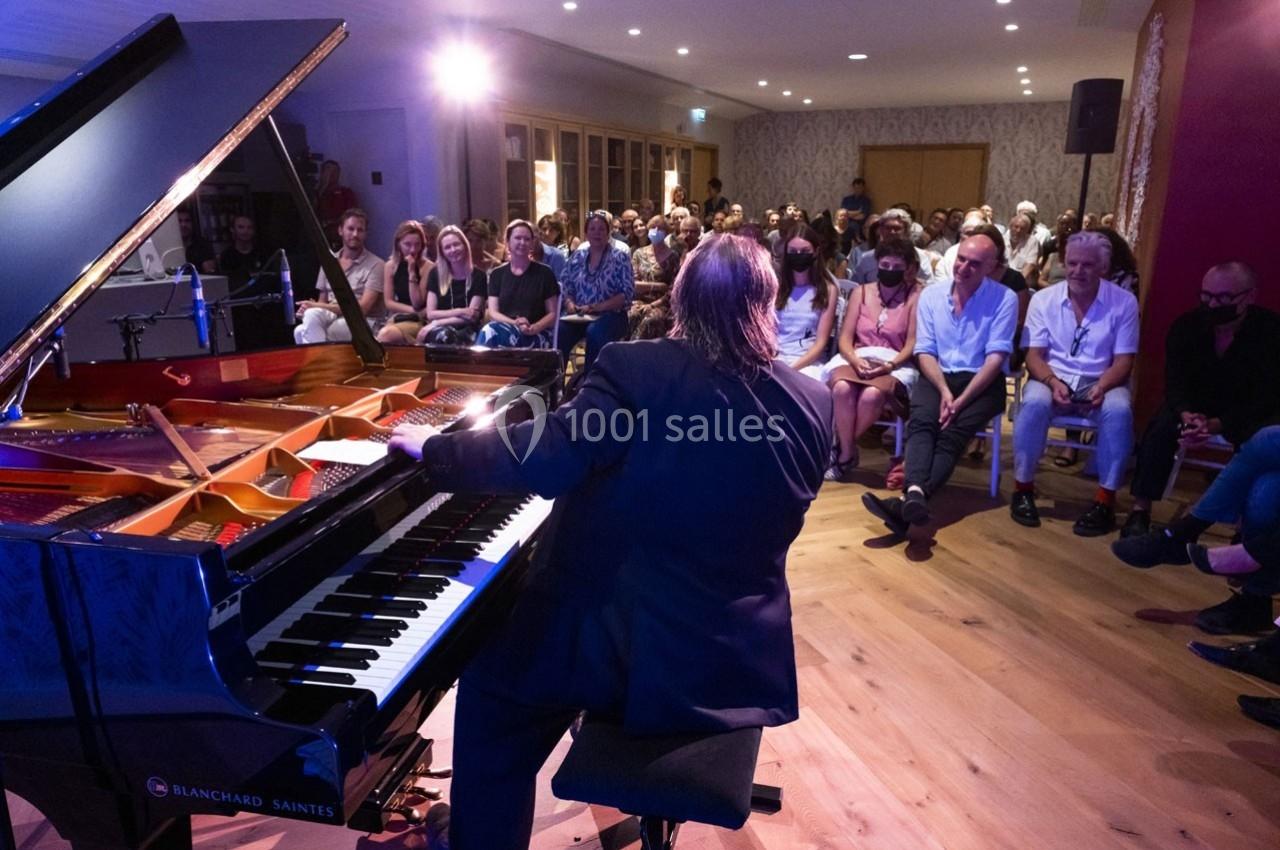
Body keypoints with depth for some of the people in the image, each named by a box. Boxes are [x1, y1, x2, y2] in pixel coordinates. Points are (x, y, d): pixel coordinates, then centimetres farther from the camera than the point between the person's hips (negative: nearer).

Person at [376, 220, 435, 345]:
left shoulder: (428, 267, -4)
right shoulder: (390, 266, 10)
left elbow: (418, 304, -9)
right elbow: (388, 302, 5)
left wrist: (412, 272, -14)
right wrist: (413, 310, -9)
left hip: (419, 321, -4)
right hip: (397, 318, 4)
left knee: (386, 335, -33)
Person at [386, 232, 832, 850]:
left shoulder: (636, 371, -18)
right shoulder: (813, 404, -2)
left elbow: (543, 460, -26)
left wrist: (432, 449, -10)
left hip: (635, 650, -6)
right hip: (745, 661, 6)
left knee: (491, 690, 19)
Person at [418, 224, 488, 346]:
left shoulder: (478, 276, 2)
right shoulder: (435, 274, 9)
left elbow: (472, 317, -5)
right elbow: (430, 313, 4)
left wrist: (437, 324, -12)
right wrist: (459, 312, -11)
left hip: (467, 332, -2)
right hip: (440, 329, 2)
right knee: (442, 335, -38)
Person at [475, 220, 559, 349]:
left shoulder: (544, 273, 7)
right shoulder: (497, 274, 14)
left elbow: (552, 314, 6)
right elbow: (493, 313, 6)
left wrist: (533, 328, -14)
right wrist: (515, 324, -14)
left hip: (536, 336, -2)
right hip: (503, 330, 2)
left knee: (490, 332, -33)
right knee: (490, 331, -36)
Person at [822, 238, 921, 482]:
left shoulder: (915, 295, 5)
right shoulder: (861, 292, 13)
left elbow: (912, 344, -2)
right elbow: (845, 338, 6)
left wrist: (890, 365, -20)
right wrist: (855, 360, -15)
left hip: (896, 365, -2)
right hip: (857, 359, 2)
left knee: (872, 395, -36)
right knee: (842, 388, -34)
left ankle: (841, 451, -13)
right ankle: (848, 454, -17)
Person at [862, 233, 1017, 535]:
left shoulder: (1005, 299, -2)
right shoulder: (931, 294, 7)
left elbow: (996, 357, -9)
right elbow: (925, 352, 3)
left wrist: (961, 400, -20)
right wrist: (944, 390, -15)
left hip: (982, 381, -2)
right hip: (938, 376, 2)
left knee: (952, 432, -29)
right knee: (921, 421, -29)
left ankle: (908, 500, -48)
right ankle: (915, 494, -52)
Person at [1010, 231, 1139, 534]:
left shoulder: (1124, 302, -1)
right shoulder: (1043, 298, 1)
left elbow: (1123, 361, -3)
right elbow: (1034, 355, -2)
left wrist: (1102, 387, -24)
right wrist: (1053, 382, -23)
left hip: (1100, 381, 0)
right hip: (1053, 378, 0)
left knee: (1119, 409, -34)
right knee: (1034, 401, -35)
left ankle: (1105, 500, -21)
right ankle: (1023, 488, -18)